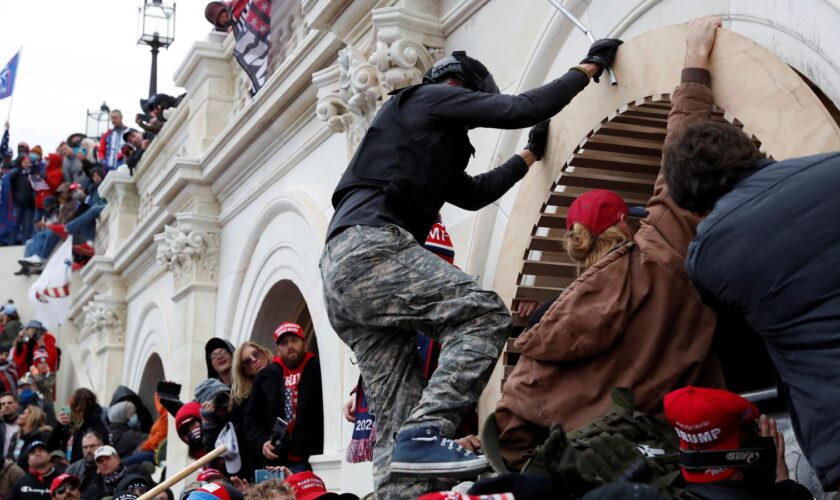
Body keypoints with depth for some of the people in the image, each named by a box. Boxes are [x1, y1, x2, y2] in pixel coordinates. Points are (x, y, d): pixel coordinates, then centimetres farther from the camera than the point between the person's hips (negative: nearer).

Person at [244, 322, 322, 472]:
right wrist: (262, 442, 1)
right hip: (278, 462, 3)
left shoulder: (319, 371, 4)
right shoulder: (265, 377, 17)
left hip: (315, 459, -3)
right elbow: (252, 418, 19)